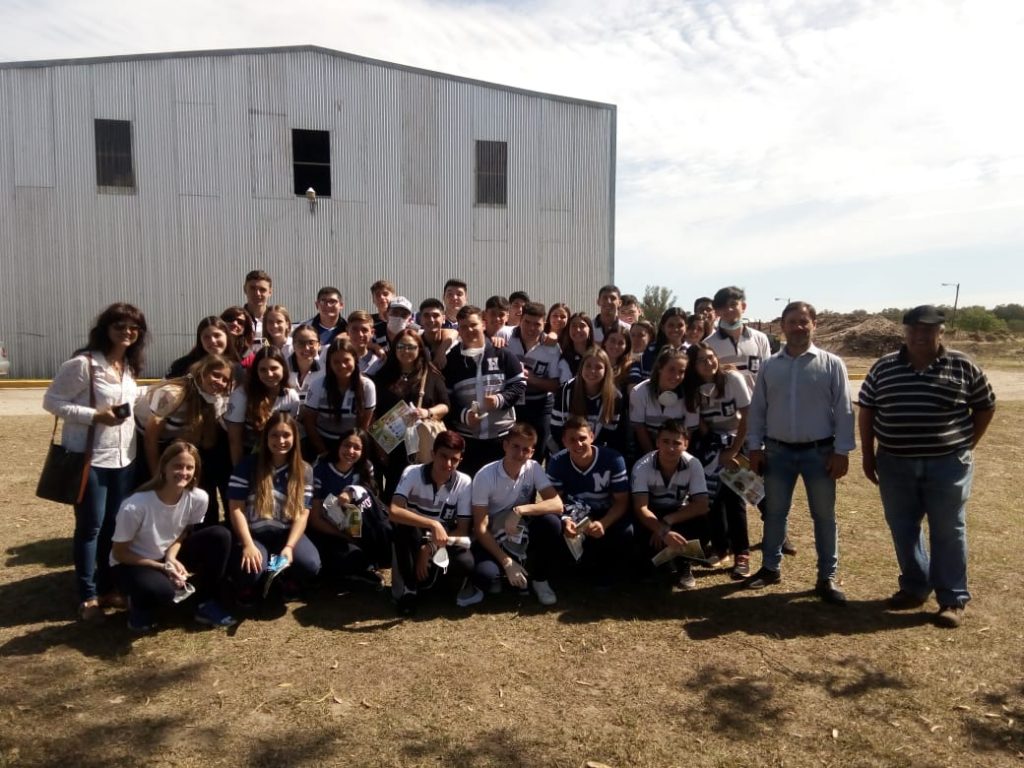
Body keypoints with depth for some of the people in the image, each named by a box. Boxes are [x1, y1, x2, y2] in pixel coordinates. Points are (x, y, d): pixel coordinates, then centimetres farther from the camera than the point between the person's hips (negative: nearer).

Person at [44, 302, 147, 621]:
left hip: (124, 457, 7)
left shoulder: (130, 366, 8)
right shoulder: (83, 363, -15)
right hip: (89, 458, -6)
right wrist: (94, 416, -22)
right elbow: (51, 401, -13)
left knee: (116, 525, 13)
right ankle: (88, 596, 16)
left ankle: (108, 588, 27)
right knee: (90, 527, 3)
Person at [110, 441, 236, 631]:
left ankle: (205, 604, -3)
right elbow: (119, 553, -15)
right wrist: (163, 568, -22)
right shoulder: (135, 506, -28)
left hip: (169, 559, 5)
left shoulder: (198, 498, -18)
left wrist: (171, 557, -18)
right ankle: (139, 604, 2)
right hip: (131, 564, -4)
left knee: (220, 535, -18)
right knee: (161, 590, -38)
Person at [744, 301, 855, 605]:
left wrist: (841, 451, -9)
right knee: (774, 512, 12)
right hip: (778, 451, 2)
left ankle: (826, 578, 19)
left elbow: (843, 411, -4)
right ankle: (771, 567, 27)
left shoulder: (831, 364, -3)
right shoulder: (769, 366, 4)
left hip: (819, 452, -2)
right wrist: (754, 446, 1)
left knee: (824, 516, 7)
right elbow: (757, 409, 7)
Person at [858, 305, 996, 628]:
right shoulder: (883, 367, 2)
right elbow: (867, 410, 8)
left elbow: (985, 406, 8)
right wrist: (868, 455, 5)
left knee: (948, 531, 4)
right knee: (903, 529, 10)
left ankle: (953, 599, 15)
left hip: (947, 464, -2)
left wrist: (966, 446, 4)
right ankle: (915, 587, 26)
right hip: (895, 464, 3)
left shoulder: (963, 366, -3)